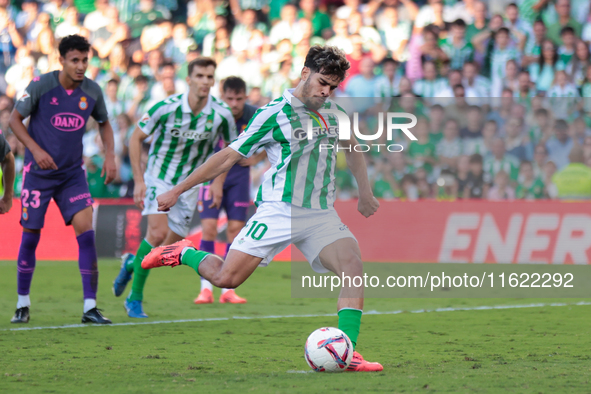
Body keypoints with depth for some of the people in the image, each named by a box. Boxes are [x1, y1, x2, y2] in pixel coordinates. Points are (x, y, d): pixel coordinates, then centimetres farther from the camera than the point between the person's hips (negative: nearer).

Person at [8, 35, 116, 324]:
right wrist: (36, 149, -16)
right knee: (31, 236, 2)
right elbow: (15, 119, -4)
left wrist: (110, 155, 1)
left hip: (72, 173, 2)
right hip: (38, 172, -2)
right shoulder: (41, 85, -12)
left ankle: (90, 307, -10)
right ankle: (22, 304, 21)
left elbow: (104, 123, 16)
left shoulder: (92, 91, -2)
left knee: (86, 230, -13)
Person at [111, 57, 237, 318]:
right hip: (159, 177, -3)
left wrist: (218, 182, -2)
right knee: (157, 231, -23)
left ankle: (133, 263, 35)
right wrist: (139, 181, -12)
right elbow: (136, 137, -7)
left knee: (170, 247, 2)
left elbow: (231, 147, 6)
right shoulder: (166, 108, -20)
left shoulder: (222, 115, -14)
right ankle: (135, 298, -9)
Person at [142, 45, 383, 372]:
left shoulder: (332, 110, 10)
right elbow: (229, 157, -4)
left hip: (321, 214, 4)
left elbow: (352, 148, 32)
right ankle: (184, 254, 20)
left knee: (354, 268, -20)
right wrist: (178, 191, -3)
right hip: (278, 210, -4)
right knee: (225, 278, -12)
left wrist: (365, 194, 32)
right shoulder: (274, 113, -7)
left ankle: (346, 354, -21)